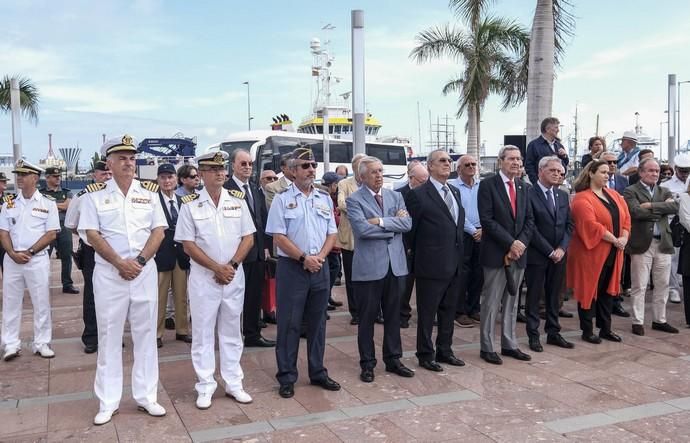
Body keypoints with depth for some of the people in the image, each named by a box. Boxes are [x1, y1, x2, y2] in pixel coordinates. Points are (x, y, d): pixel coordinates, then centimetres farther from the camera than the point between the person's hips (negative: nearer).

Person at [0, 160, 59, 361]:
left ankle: (41, 343, 12)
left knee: (41, 303, 2)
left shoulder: (48, 203, -1)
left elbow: (51, 234, -6)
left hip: (37, 259, -3)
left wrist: (29, 252, -12)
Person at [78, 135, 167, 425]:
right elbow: (92, 235, -4)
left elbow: (159, 231, 2)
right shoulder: (95, 194, 1)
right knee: (109, 336, 5)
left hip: (145, 271, 2)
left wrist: (139, 261, -10)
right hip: (108, 273, -1)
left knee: (146, 334, 6)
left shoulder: (149, 191, 6)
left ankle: (146, 396, 16)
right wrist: (120, 263, -13)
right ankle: (108, 402, 15)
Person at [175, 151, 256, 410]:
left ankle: (233, 384, 21)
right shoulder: (190, 204, -3)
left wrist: (232, 265, -11)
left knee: (231, 331, 11)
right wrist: (216, 268, -13)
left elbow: (248, 238, 2)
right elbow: (188, 245, -6)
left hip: (234, 276, 2)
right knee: (203, 332, 5)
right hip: (203, 277, -2)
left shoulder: (238, 200, 3)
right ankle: (205, 387, 15)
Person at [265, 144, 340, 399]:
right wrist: (304, 258, -14)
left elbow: (332, 234, 8)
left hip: (320, 268, 4)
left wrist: (319, 256, -8)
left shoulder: (324, 199, 10)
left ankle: (318, 373, 24)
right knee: (289, 324, 2)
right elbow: (278, 237, -9)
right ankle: (287, 377, 13)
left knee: (317, 322, 12)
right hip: (291, 268, -4)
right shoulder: (282, 200, -3)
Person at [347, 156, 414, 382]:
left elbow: (407, 223, -4)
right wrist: (394, 225, -9)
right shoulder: (354, 200, -4)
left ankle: (393, 359, 27)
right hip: (369, 266, -4)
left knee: (393, 315, 13)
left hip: (395, 264, 5)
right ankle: (367, 364, 19)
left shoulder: (395, 196, 10)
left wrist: (381, 222, -15)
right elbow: (362, 229, -19)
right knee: (367, 317, 6)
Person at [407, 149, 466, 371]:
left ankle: (444, 350, 31)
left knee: (448, 311, 17)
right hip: (431, 264, -7)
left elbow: (458, 224, 16)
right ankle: (425, 355, 18)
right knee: (427, 313, 5)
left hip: (455, 264, 7)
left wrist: (459, 254, 12)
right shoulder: (418, 194, -10)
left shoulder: (455, 192, 12)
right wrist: (417, 257, 1)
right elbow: (411, 230, -5)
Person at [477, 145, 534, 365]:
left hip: (518, 252, 6)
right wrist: (510, 243, -16)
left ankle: (509, 344, 23)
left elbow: (529, 220, 9)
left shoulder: (523, 187, 12)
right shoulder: (488, 185, -6)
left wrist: (521, 244, -7)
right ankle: (487, 347, 11)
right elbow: (486, 220, -13)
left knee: (512, 302, 13)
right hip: (496, 253, -6)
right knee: (491, 302, 1)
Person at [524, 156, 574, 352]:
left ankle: (553, 332, 23)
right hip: (537, 255, -6)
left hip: (558, 254, 6)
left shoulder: (563, 196, 12)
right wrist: (549, 251, -13)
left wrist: (561, 248, -5)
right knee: (534, 296, 4)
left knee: (554, 295, 13)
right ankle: (533, 335, 13)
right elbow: (530, 227, -14)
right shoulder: (529, 194, -10)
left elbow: (569, 224, 10)